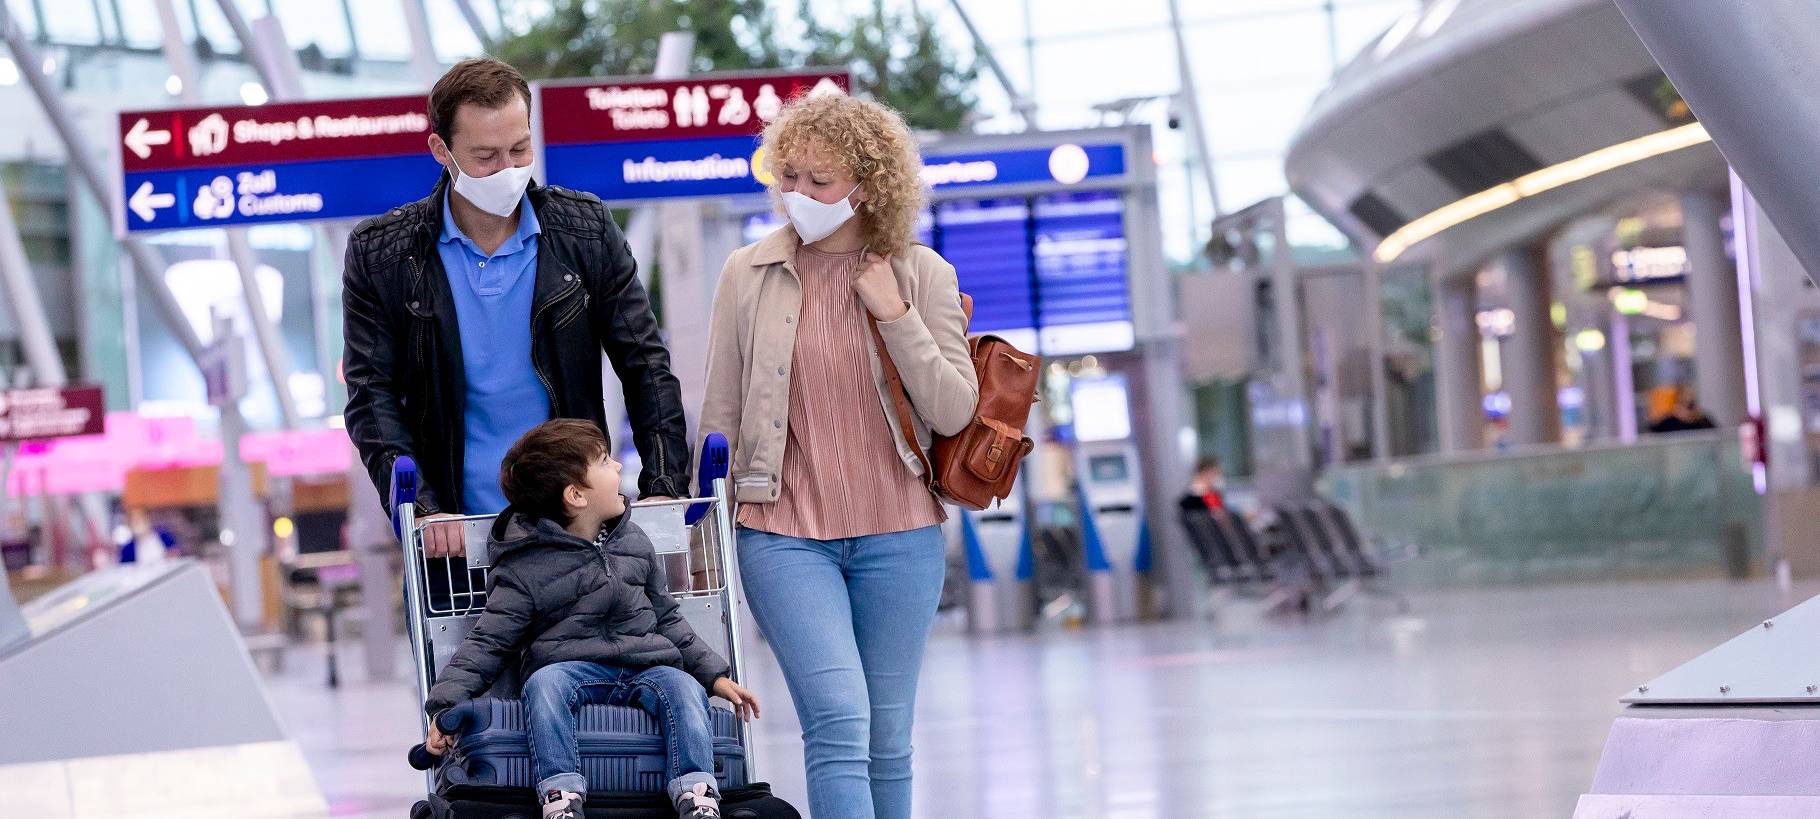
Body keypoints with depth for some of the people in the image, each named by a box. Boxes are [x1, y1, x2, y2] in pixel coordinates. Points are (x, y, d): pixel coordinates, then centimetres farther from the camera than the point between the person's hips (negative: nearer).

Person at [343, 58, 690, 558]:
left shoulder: (585, 230, 3)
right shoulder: (380, 253, 0)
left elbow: (646, 368, 6)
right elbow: (372, 394, -2)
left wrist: (663, 490, -6)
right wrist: (422, 509, -16)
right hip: (453, 537, -1)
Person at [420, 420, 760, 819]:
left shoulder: (633, 544, 16)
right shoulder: (525, 570, -1)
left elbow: (666, 619, 26)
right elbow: (487, 643, -2)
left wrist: (714, 675, 20)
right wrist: (446, 703, -16)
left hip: (646, 665, 4)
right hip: (570, 668, -3)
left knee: (683, 686, -28)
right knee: (543, 683, -35)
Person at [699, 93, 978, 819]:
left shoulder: (921, 275, 4)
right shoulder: (748, 275, 4)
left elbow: (954, 413, -1)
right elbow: (720, 419, 9)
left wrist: (897, 317, -10)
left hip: (897, 535, 1)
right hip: (784, 534, -1)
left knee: (886, 738, 7)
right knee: (839, 720, -17)